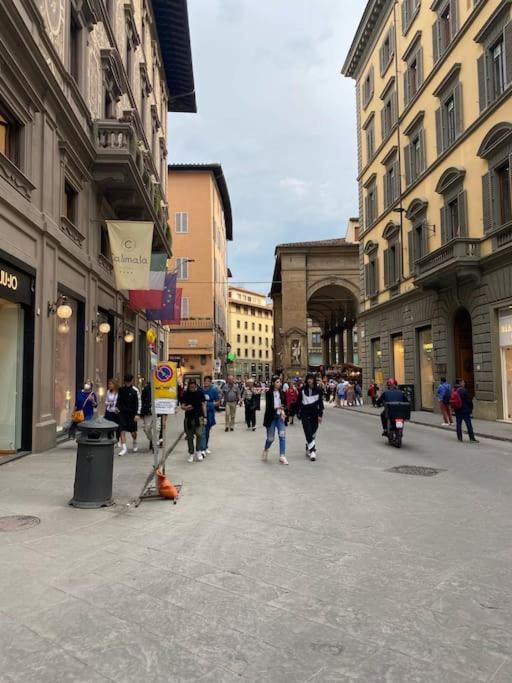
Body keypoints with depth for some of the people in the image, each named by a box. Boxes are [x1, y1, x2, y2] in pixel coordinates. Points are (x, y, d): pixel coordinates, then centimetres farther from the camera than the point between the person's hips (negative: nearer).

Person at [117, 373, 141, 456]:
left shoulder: (135, 390, -7)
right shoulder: (121, 389, 4)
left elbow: (139, 403, -7)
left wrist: (137, 414, -13)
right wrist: (117, 407, 7)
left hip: (132, 413, -2)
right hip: (122, 413, 2)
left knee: (133, 431, 7)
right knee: (122, 430, -7)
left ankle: (135, 443, 37)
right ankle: (124, 448, -3)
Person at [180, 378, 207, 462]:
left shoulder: (200, 392, -1)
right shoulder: (185, 393, 0)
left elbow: (203, 405, 3)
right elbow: (182, 406, 4)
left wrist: (205, 416, -2)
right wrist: (186, 407, -20)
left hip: (199, 417, -1)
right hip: (189, 418, 1)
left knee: (199, 434, -14)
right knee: (190, 437, 7)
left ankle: (198, 451, 5)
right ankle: (191, 453, 19)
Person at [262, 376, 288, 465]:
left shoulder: (282, 393, 4)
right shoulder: (269, 393, -8)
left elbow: (285, 404, 8)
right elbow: (268, 406, -14)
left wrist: (283, 411, -11)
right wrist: (276, 408, -31)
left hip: (280, 417, 3)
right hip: (271, 417, -3)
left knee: (282, 436, -9)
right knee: (270, 438, 2)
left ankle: (282, 456, -4)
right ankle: (265, 450, 33)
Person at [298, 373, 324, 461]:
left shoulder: (318, 390, 1)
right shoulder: (302, 390, 0)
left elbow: (320, 402, 3)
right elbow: (299, 402, 5)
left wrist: (320, 415, -2)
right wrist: (299, 413, 3)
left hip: (314, 414, 1)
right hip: (305, 414, -1)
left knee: (313, 433, 7)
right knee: (308, 433, -10)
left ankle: (308, 448, 24)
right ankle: (312, 451, -11)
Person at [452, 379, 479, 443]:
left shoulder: (453, 391, 5)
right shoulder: (464, 391, -15)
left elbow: (451, 400, 12)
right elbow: (469, 400, -12)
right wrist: (470, 409, -2)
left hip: (457, 410, 6)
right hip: (465, 410, -6)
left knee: (458, 424, 10)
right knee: (469, 424, -1)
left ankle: (459, 437, 12)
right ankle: (472, 438, 1)